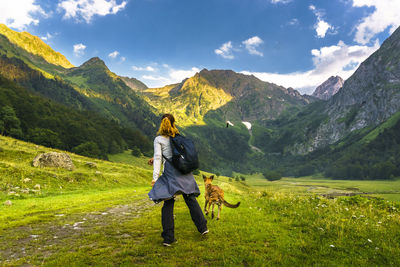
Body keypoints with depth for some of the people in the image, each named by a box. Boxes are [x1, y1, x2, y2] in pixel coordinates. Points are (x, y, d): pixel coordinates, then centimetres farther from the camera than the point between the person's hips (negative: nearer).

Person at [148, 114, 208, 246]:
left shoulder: (158, 139, 0)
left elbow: (158, 158, -7)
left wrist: (155, 177, -7)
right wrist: (155, 160, 25)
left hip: (170, 173, -4)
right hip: (184, 171, 4)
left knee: (168, 204, 1)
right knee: (191, 199, 14)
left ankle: (168, 237, 3)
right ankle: (203, 227, 22)